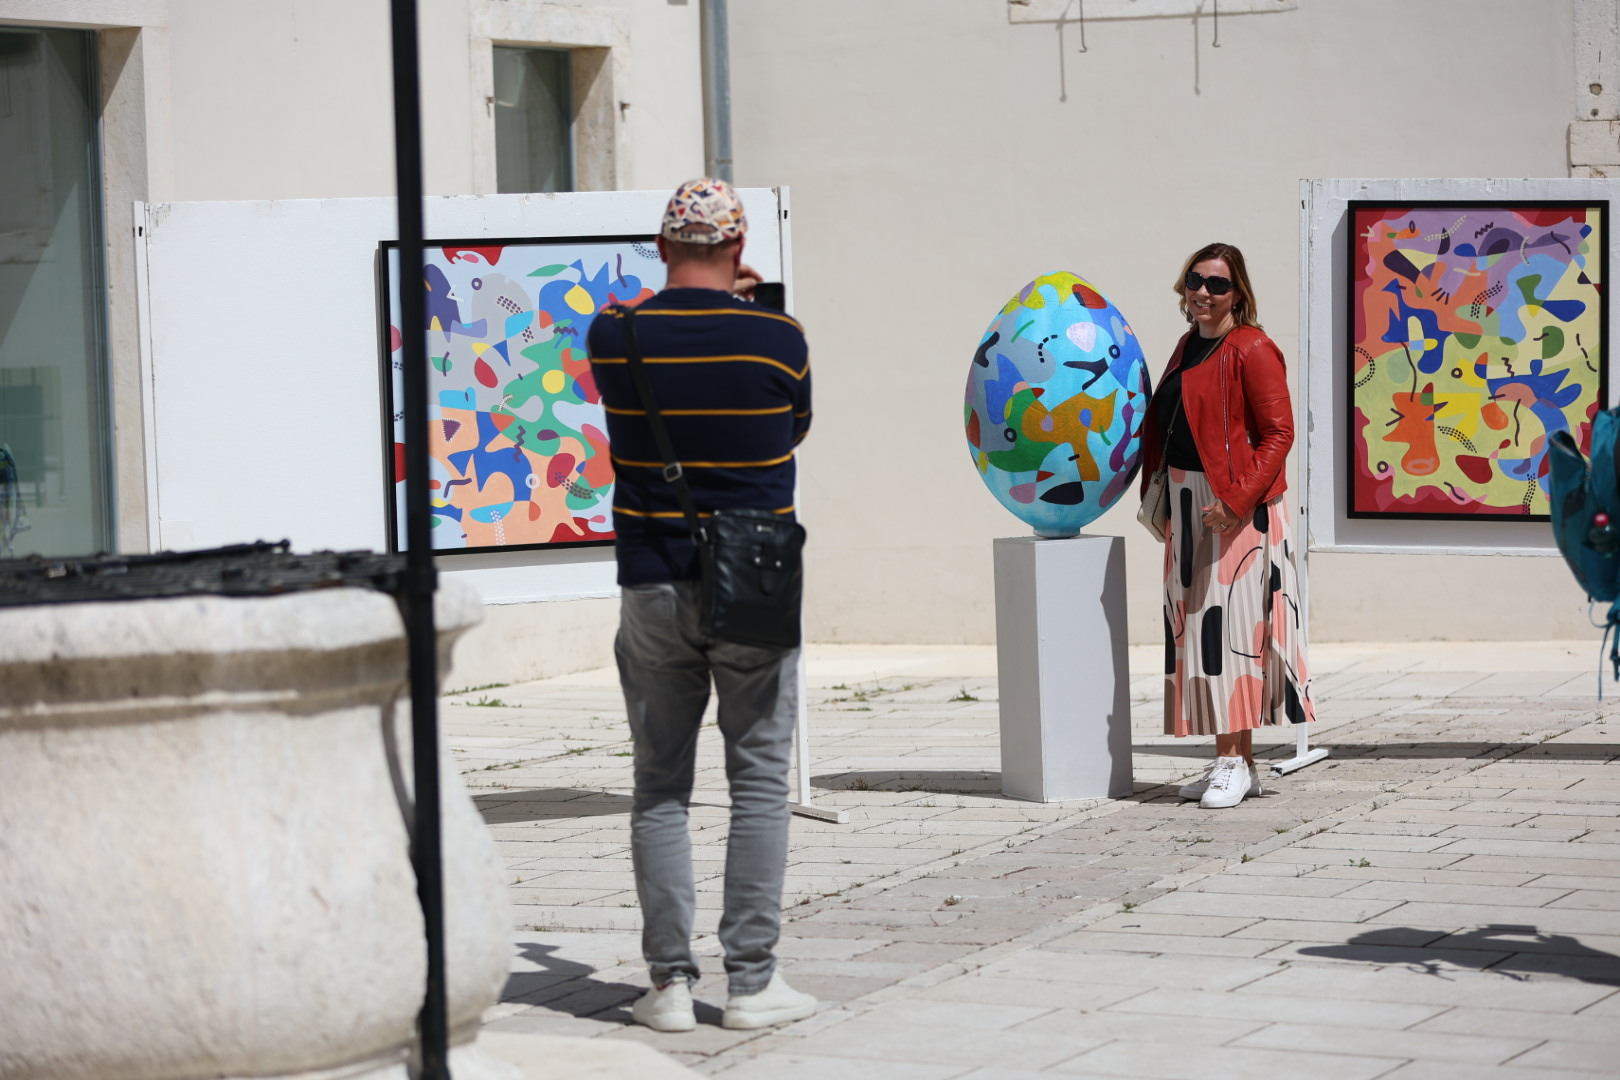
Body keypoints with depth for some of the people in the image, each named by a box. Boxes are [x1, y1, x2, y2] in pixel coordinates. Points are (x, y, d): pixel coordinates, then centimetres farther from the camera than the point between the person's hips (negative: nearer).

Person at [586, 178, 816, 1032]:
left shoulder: (612, 338, -4)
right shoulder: (777, 339, -9)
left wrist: (712, 300, 24)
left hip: (653, 591, 2)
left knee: (661, 788, 8)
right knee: (759, 785, 5)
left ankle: (670, 982, 6)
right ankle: (751, 981, 4)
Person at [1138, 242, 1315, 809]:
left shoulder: (1251, 349, -10)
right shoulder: (1188, 347, 15)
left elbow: (1279, 433, -14)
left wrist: (1236, 499, -22)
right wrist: (1158, 497, 15)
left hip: (1239, 511, -9)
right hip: (1189, 506, 9)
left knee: (1229, 627, -9)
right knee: (1197, 629, 9)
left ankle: (1235, 762, -6)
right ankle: (1233, 762, 15)